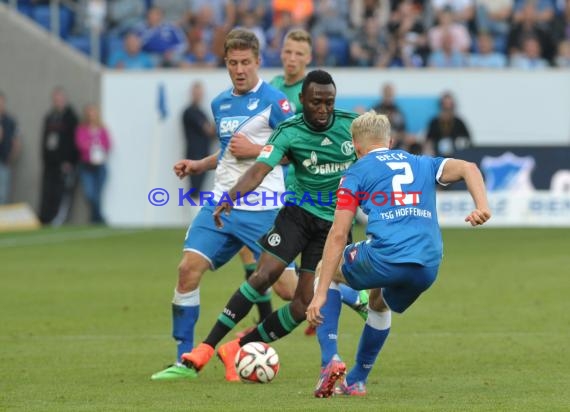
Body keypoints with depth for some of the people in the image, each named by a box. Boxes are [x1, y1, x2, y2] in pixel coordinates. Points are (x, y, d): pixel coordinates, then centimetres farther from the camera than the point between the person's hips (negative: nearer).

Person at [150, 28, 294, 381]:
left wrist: (255, 150, -17)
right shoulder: (221, 104, 15)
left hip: (262, 209, -6)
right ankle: (185, 360, -1)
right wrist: (200, 165, 15)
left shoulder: (273, 101, -7)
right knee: (189, 268, -9)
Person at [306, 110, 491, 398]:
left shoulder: (357, 173, 12)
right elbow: (467, 168, 9)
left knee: (326, 269, 25)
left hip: (385, 257, -5)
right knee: (380, 304, 37)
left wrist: (320, 295, 2)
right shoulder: (422, 165, 26)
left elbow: (338, 235, 4)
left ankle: (330, 359, 9)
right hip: (428, 268, 5)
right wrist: (482, 207, -6)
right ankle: (356, 380, 39)